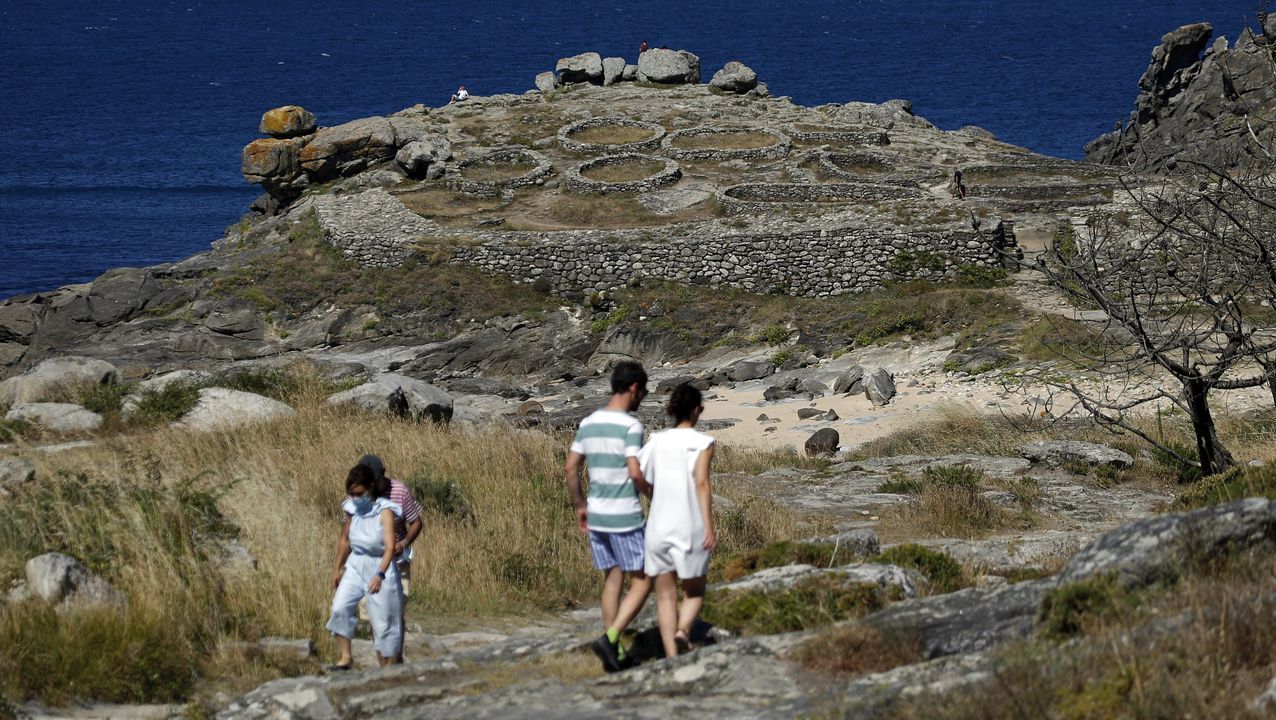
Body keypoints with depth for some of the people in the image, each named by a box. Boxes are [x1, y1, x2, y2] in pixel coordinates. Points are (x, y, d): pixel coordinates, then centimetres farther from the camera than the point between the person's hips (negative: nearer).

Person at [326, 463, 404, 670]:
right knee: (339, 608, -16)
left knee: (383, 622, 1)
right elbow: (344, 540, 14)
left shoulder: (384, 511, -17)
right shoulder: (352, 509, -1)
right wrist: (338, 568, 17)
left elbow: (390, 546, -26)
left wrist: (380, 575, -38)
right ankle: (345, 657, -7)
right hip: (355, 565, 4)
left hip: (380, 567, -4)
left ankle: (386, 668, 13)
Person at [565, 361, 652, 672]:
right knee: (642, 583, 3)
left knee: (612, 579, 15)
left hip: (596, 517, 7)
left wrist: (579, 506, 19)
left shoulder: (588, 424, 7)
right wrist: (650, 492, -2)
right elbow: (635, 472, -22)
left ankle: (614, 652, 15)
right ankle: (610, 638, -12)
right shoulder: (631, 426, -15)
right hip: (626, 518, -7)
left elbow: (570, 468, 9)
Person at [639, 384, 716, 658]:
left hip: (658, 527, 3)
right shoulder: (702, 443, -5)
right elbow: (702, 483, -17)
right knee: (694, 593, 14)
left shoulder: (656, 442, 6)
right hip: (690, 528, -3)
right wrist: (709, 527, -19)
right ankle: (683, 632, -15)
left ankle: (672, 658, 4)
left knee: (666, 596, 10)